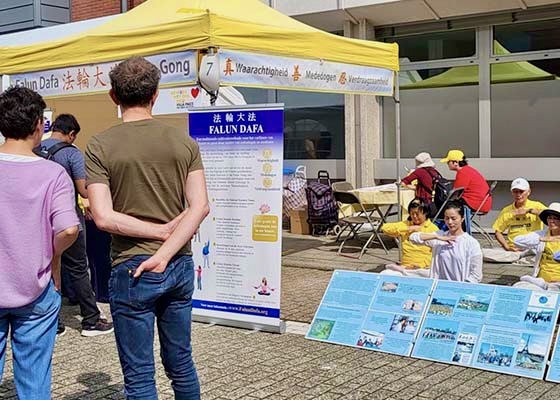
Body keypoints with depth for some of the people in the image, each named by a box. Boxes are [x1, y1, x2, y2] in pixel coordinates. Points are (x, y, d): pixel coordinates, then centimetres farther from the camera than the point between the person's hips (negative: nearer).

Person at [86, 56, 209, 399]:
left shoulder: (100, 146, -8)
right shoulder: (184, 142, 1)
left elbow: (103, 217, -15)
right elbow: (201, 206, -7)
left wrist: (160, 231, -7)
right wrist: (166, 253, -12)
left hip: (132, 271, -4)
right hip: (180, 266, 4)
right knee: (181, 364, 20)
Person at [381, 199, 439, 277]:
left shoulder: (433, 229, 6)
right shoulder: (406, 224, 15)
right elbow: (385, 227, 1)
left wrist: (422, 265, -16)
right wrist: (408, 229, -2)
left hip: (423, 268, -1)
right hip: (405, 267, 1)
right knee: (385, 274, -27)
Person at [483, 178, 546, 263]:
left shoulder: (536, 206, 6)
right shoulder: (506, 211, 14)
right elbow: (498, 231, 14)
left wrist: (529, 210, -13)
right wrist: (506, 247, -3)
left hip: (532, 249, -3)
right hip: (513, 249, 3)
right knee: (484, 253, -22)